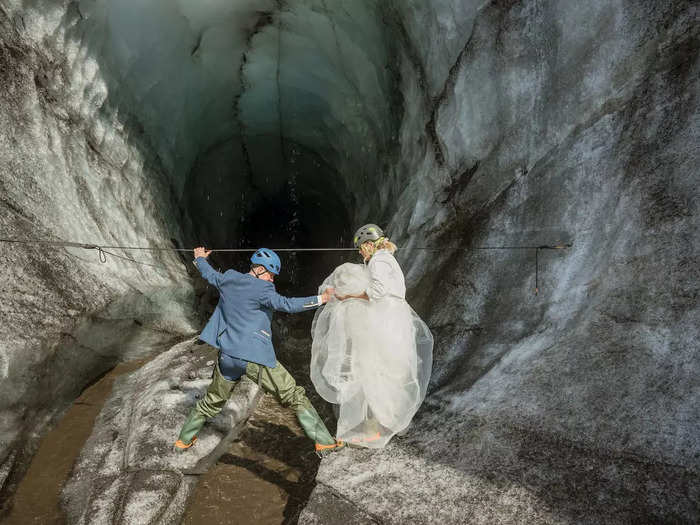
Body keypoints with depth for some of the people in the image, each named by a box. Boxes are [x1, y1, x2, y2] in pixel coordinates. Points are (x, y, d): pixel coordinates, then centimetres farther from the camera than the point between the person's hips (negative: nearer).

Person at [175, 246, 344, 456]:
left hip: (227, 357, 7)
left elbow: (209, 274, 28)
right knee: (296, 397, -1)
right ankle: (324, 442, -1)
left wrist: (200, 259, 49)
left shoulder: (228, 279, 8)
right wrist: (320, 299, -24)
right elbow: (284, 304, -25)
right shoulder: (261, 288, -13)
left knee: (211, 402, 26)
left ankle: (184, 440, 39)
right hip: (257, 358, -7)